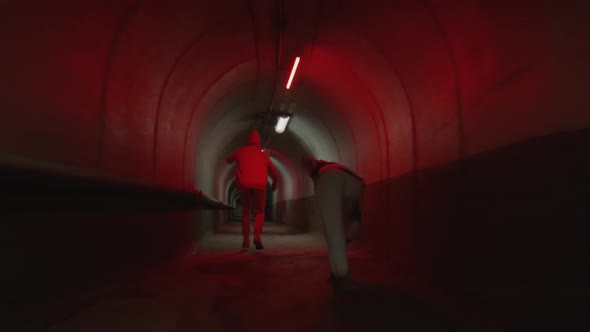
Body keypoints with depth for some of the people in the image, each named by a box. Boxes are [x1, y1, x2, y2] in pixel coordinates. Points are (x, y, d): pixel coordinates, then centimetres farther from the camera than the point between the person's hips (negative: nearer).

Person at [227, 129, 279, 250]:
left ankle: (246, 239, 5)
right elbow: (274, 172, 16)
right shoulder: (263, 154, 15)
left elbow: (228, 160, 34)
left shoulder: (240, 151, 15)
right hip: (259, 185, -1)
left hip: (244, 185, 1)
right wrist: (275, 184, 32)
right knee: (259, 212, 10)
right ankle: (257, 235, -13)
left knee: (246, 211, 15)